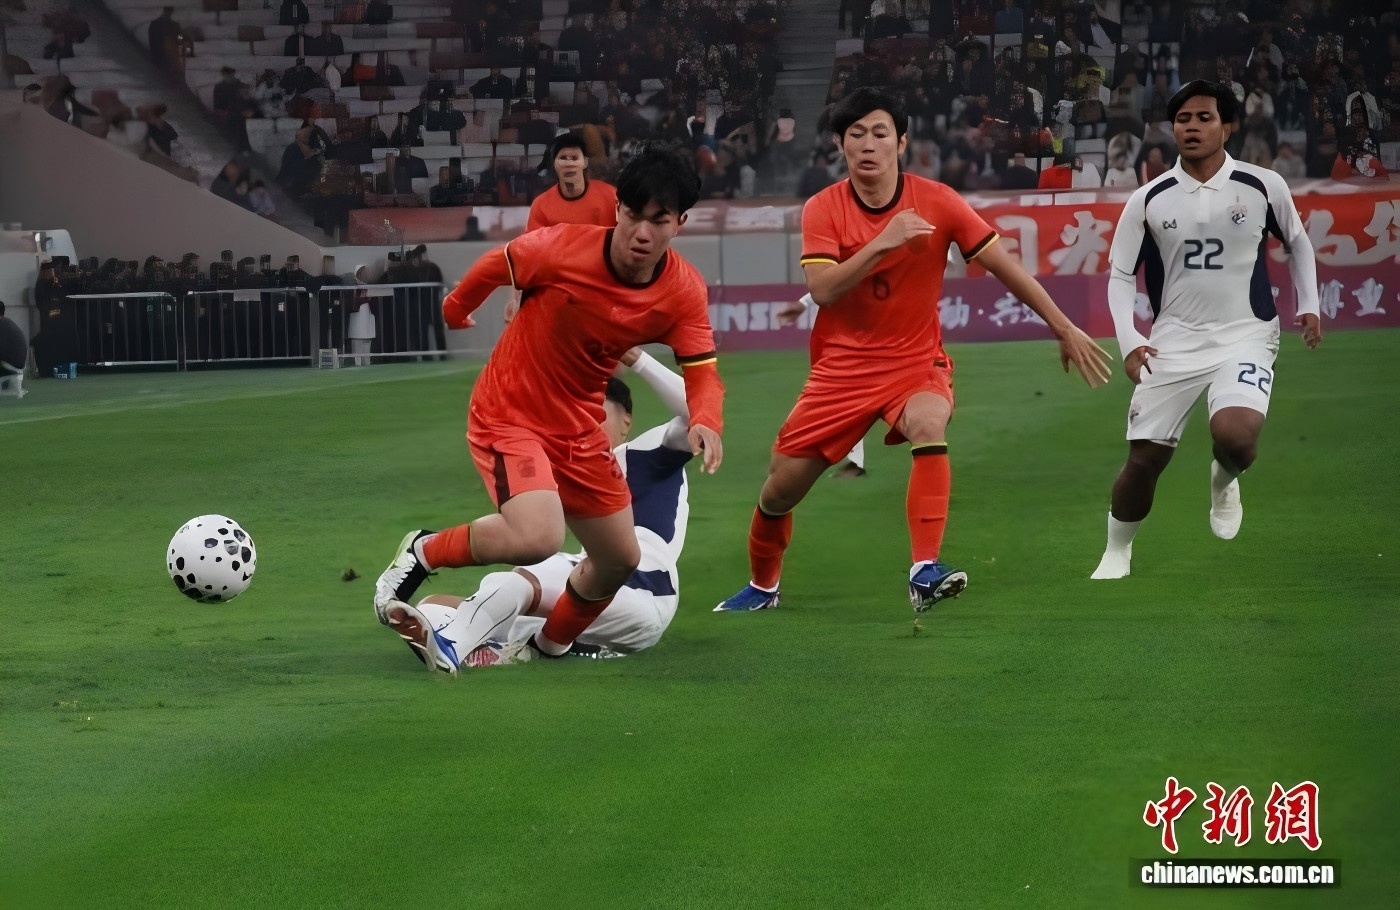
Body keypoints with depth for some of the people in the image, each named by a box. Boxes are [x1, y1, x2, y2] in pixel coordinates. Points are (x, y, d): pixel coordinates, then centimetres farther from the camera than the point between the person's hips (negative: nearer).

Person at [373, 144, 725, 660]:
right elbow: (495, 266, -7)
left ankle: (553, 643, 41)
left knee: (620, 558, 12)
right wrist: (455, 308, 12)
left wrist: (705, 423, -37)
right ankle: (424, 553, -1)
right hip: (509, 415, -6)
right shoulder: (562, 249, -26)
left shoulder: (685, 292, -14)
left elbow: (702, 373, -14)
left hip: (579, 428, 6)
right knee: (537, 537, -29)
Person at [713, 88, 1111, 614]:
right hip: (842, 368, 1)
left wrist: (1065, 329, -3)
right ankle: (762, 586, 32)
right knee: (782, 485, 3)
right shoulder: (823, 210, -7)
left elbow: (1004, 267, -3)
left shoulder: (936, 203, -8)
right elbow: (822, 289, -21)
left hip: (916, 363, -1)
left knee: (928, 425, -35)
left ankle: (925, 571, -35)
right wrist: (882, 243, -32)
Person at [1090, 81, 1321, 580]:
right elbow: (1120, 275, 6)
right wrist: (1129, 343, -7)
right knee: (1144, 459, -1)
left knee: (1234, 436, -28)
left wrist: (1308, 305, 7)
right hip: (1172, 342, 2)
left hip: (1245, 335, -2)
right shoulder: (1148, 200, -1)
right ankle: (1116, 553, 24)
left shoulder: (1263, 186, -3)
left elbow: (1297, 243, 16)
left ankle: (1225, 479, 10)